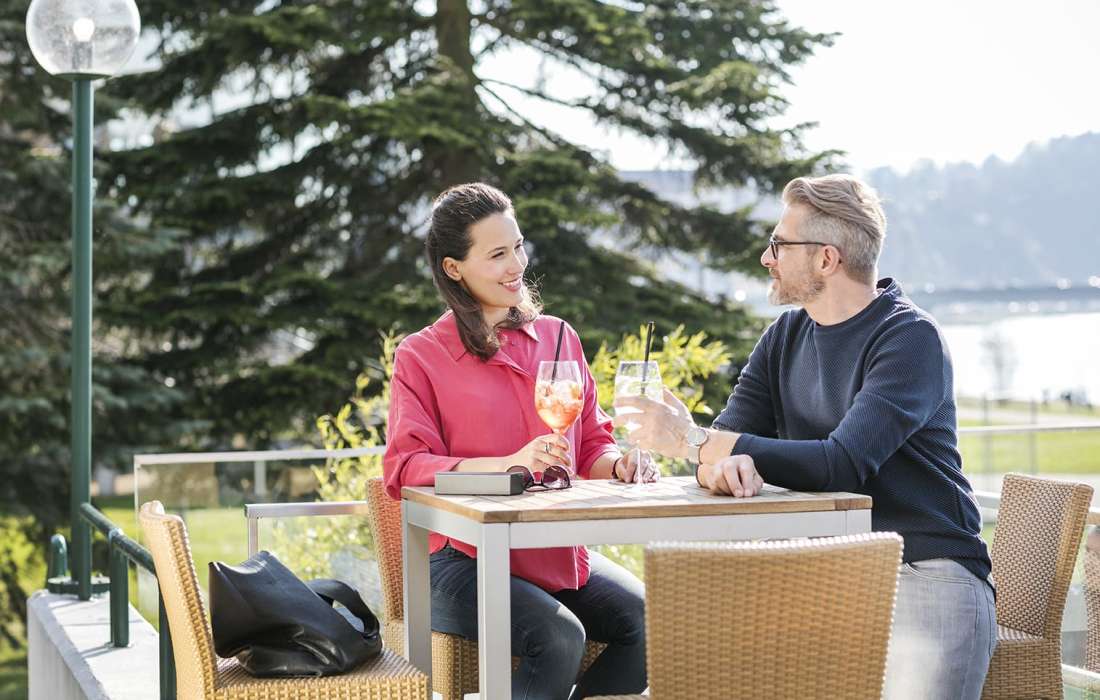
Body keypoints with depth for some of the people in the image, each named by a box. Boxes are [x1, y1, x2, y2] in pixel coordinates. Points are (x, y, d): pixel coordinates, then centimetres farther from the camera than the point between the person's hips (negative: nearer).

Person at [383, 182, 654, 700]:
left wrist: (618, 465, -7)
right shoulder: (420, 355, 1)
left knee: (652, 622, -19)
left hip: (561, 555, 5)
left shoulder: (558, 337, 14)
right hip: (467, 562, -5)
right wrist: (508, 464, -22)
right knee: (558, 638, -30)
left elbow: (591, 446, 18)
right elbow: (404, 468, -9)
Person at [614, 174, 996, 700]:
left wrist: (692, 442, -21)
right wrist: (721, 464, -24)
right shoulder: (785, 337, 11)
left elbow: (842, 464, -23)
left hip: (926, 570, -5)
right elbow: (728, 437, 3)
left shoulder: (911, 339, -11)